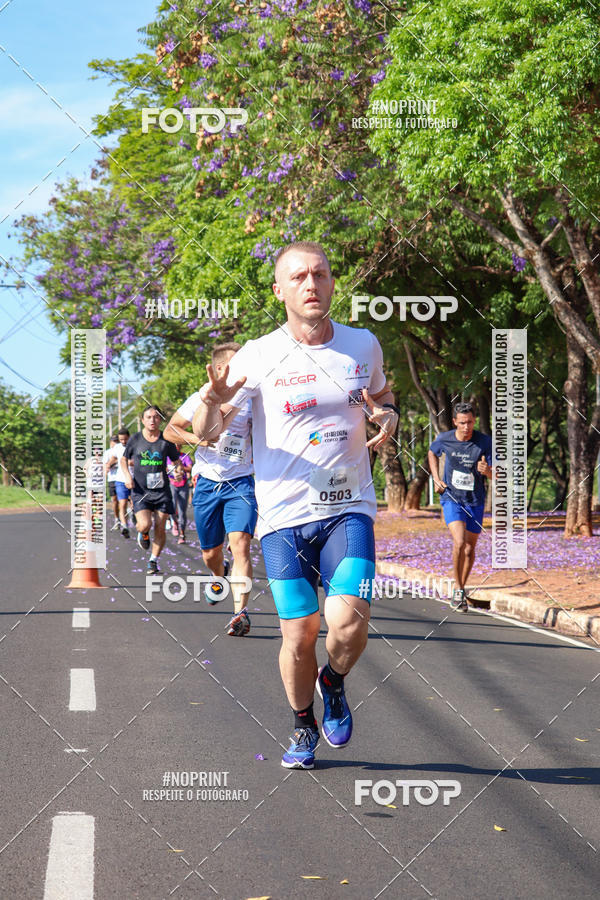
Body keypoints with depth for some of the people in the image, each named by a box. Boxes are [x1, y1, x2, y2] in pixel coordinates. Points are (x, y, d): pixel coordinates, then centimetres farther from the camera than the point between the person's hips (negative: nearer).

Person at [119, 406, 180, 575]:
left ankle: (153, 561, 19)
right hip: (140, 490, -1)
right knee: (145, 524, -18)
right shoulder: (135, 439, 1)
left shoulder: (166, 440, 2)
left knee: (160, 528, 0)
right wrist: (127, 475, -4)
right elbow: (124, 460, 14)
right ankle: (143, 534, 20)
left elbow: (176, 460, 14)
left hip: (162, 491, 1)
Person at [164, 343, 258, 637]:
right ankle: (219, 576, 49)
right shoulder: (200, 400, 1)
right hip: (207, 483, 1)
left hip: (241, 483, -1)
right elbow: (170, 430, 8)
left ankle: (240, 612, -24)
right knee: (211, 552, 11)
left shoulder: (250, 401, 1)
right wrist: (195, 438, -10)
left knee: (240, 543, -21)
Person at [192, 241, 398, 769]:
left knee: (348, 623, -17)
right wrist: (213, 400, -28)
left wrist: (387, 414, 0)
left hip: (349, 510, 1)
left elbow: (382, 395, 25)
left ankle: (334, 684, 17)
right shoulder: (259, 357, -5)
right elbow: (205, 433, -4)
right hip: (284, 516, -1)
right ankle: (303, 726, 28)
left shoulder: (363, 345, 4)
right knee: (299, 636, 0)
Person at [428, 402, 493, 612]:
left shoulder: (485, 442, -11)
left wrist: (486, 470, -31)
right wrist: (436, 479, 6)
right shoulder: (444, 439, -7)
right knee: (459, 543, -21)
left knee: (470, 549, 10)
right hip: (451, 498, -1)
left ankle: (461, 590, 30)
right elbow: (432, 453, 17)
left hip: (475, 501, 1)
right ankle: (458, 589, -8)